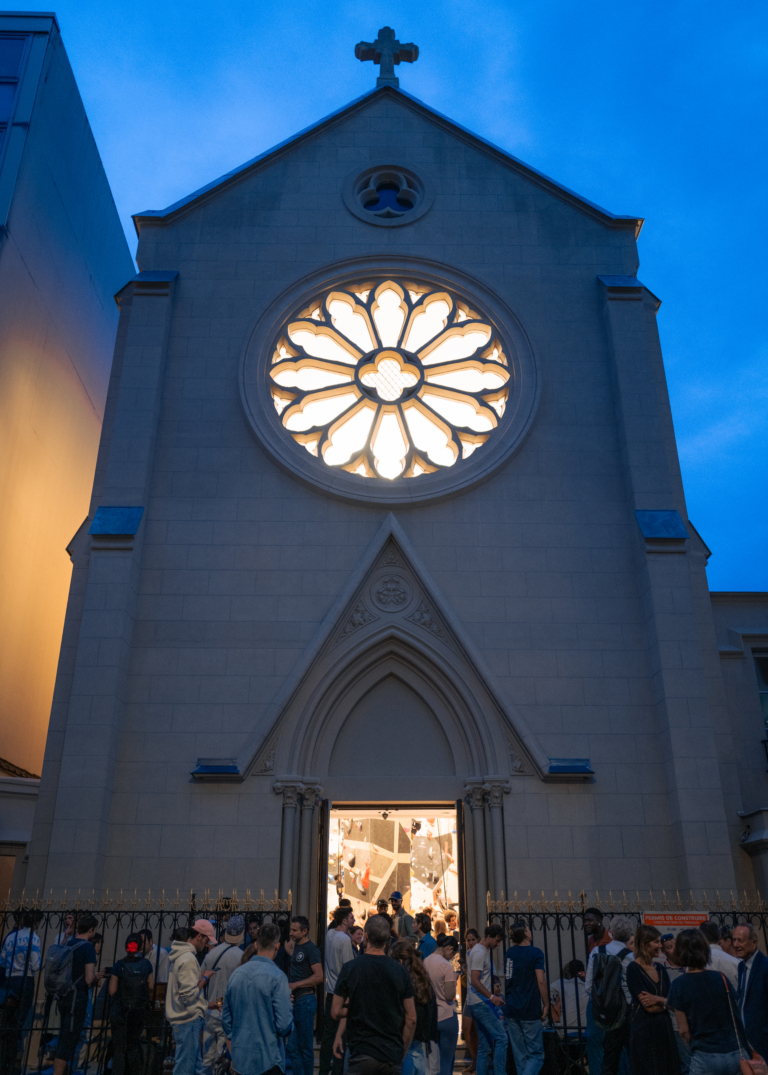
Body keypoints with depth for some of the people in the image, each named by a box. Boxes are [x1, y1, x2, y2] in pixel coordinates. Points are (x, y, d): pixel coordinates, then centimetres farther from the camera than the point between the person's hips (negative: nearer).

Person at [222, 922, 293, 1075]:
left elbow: (226, 1019, 11)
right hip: (267, 1059, -6)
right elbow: (284, 1025, -18)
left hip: (240, 1059, 6)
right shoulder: (277, 976, -15)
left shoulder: (236, 973, 3)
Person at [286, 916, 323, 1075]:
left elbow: (319, 976, -18)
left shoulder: (311, 949, -11)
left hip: (305, 1000, -8)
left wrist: (294, 985, -16)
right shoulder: (295, 946, 12)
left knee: (306, 1047, 3)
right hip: (293, 1001, 8)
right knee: (292, 1047, 10)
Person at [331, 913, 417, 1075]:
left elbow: (335, 1013, -3)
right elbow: (411, 1019, 3)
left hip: (362, 1055, -3)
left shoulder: (350, 967, -7)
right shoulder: (400, 970, -1)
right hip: (393, 1057, 3)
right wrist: (402, 1053, 14)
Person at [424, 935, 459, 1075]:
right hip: (446, 1016, -6)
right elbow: (450, 995, -20)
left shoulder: (425, 962, 1)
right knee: (447, 1060, 5)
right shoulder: (446, 965, -18)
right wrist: (454, 985, -1)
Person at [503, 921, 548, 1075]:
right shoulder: (535, 952, -10)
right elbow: (541, 980, -14)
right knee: (536, 1055, 0)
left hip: (511, 1009, 6)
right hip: (530, 1010, -6)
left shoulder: (509, 952, 9)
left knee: (519, 1056, 13)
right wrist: (546, 1004, -6)